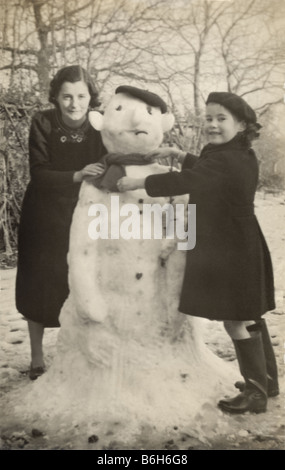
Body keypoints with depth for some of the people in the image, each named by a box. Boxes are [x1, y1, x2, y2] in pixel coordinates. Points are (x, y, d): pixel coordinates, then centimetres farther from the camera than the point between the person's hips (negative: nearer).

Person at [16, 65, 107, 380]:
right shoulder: (43, 123, -13)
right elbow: (38, 174, -19)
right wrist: (76, 176, -34)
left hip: (84, 218, 0)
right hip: (44, 218, 0)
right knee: (38, 287, 8)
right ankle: (37, 359, 26)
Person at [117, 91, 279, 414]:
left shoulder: (226, 161, -22)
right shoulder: (242, 157, 11)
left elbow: (183, 182, -31)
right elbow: (206, 172, 28)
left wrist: (136, 183, -22)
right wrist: (179, 155, 21)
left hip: (229, 253, -11)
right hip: (242, 247, 11)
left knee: (236, 320, -1)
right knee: (249, 317, 20)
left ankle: (256, 393, 13)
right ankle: (267, 380, 35)